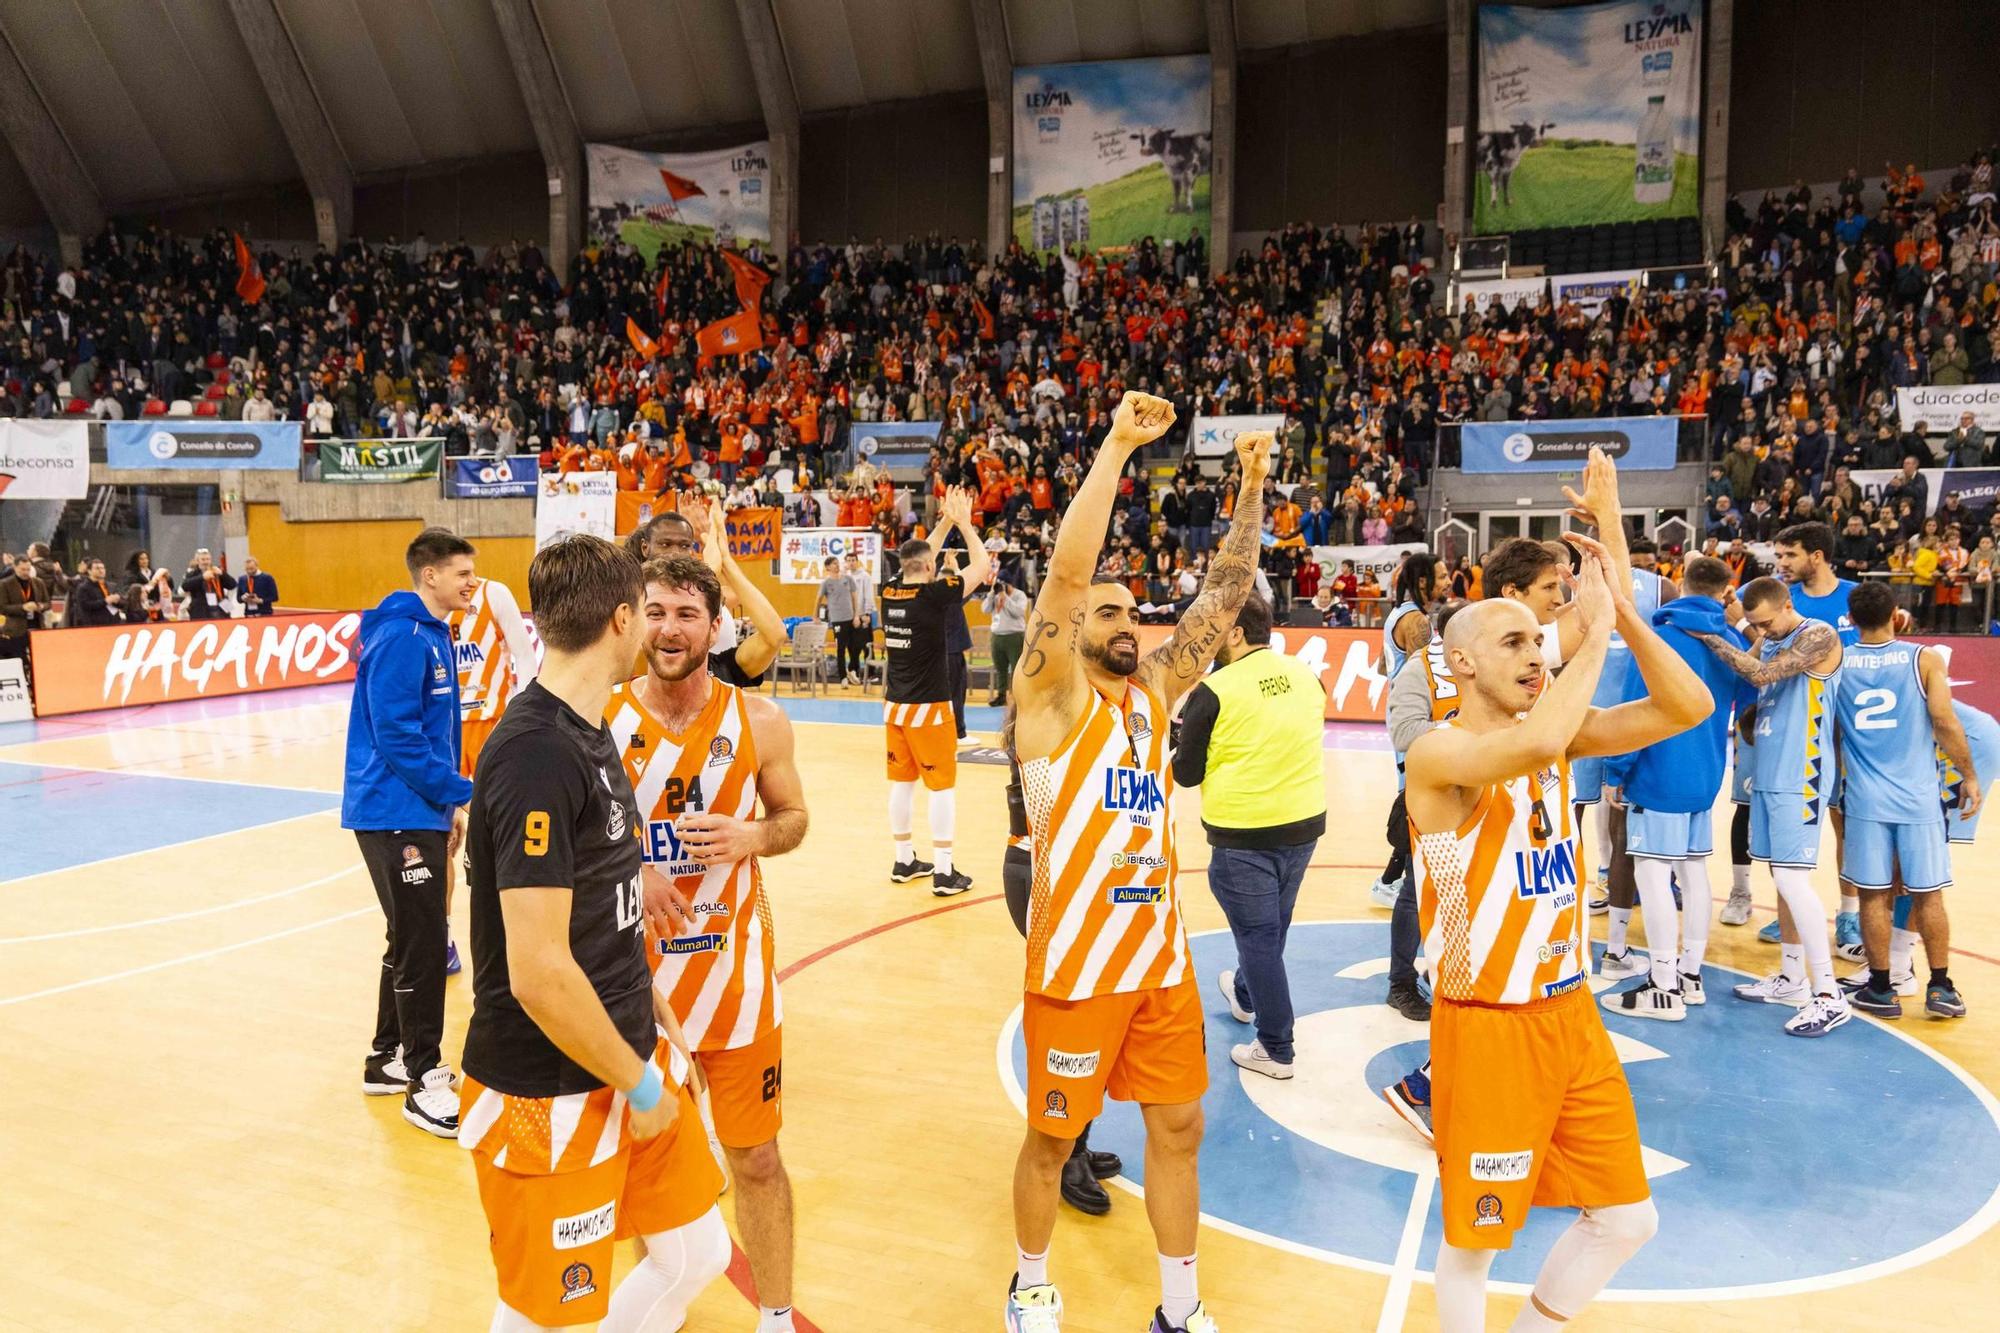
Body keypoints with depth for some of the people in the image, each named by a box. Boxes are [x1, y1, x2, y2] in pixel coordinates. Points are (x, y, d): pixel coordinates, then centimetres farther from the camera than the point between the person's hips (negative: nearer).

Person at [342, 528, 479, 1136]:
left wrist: (449, 803, 16)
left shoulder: (433, 635, 13)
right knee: (420, 947, -5)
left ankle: (389, 1058, 30)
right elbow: (397, 736, -23)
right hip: (395, 814, -10)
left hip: (419, 812, 10)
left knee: (413, 941, 17)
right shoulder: (401, 638, -17)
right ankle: (424, 1080, 5)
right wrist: (464, 793, -19)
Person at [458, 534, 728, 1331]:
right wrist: (640, 1084, -15)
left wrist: (655, 1020, 17)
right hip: (550, 1093, -9)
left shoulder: (587, 730, 6)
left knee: (695, 1254, 17)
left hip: (629, 1055, 9)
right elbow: (538, 972, -27)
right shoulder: (537, 756, -25)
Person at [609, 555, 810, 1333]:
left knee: (755, 1157, 9)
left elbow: (792, 818, 4)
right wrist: (627, 870, -19)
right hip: (635, 968, 0)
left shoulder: (758, 721, -6)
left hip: (734, 965, 0)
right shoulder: (601, 718, -8)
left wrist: (749, 838, -17)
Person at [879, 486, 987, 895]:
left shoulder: (890, 590, 2)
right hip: (928, 707, -6)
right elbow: (982, 564, -4)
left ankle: (904, 861, 23)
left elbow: (919, 557, 21)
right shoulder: (935, 594, -15)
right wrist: (963, 522, 6)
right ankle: (943, 872, 3)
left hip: (895, 705, 6)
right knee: (942, 785, 1)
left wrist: (946, 521, 21)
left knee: (901, 781, 14)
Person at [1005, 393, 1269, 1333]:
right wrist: (1117, 447, -25)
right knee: (1053, 1136, 10)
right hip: (1074, 964, -6)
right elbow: (1066, 571, -23)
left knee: (1177, 1127, 14)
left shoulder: (1154, 690, 7)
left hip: (1160, 955, 6)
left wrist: (1253, 490, -3)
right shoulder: (1051, 698, -10)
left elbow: (1225, 596, 5)